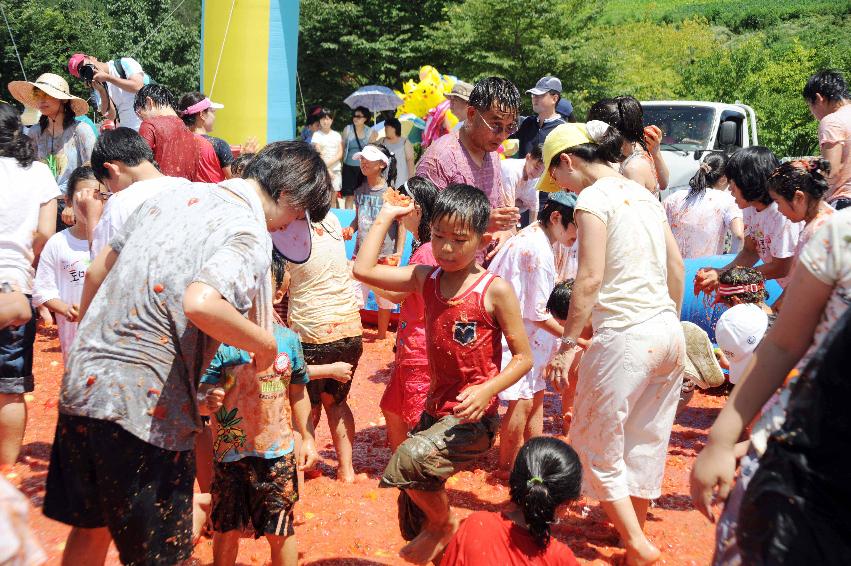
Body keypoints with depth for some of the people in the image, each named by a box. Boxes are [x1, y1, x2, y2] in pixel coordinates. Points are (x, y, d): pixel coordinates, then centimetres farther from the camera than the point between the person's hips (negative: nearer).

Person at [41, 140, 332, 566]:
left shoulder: (175, 195, 12)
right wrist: (265, 343, -15)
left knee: (90, 529, 25)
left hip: (81, 383, 8)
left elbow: (97, 271, 19)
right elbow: (200, 304, -32)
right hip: (145, 406, -8)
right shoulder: (251, 238, -12)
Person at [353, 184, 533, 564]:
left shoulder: (495, 290, -12)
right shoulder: (426, 279, 3)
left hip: (473, 417, -6)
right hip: (435, 410, 6)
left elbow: (523, 357, -9)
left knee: (409, 460, -29)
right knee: (413, 520, 13)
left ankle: (445, 523, 0)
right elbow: (364, 270, -1)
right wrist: (386, 217, 5)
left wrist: (487, 390, -24)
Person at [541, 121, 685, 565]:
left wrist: (566, 345, -13)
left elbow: (590, 279, -17)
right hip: (668, 333, 8)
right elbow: (677, 267, 16)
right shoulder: (644, 193, 14)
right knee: (645, 443, 19)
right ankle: (634, 530, 32)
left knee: (597, 446, 8)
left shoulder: (594, 198, -10)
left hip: (627, 337, -8)